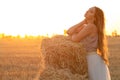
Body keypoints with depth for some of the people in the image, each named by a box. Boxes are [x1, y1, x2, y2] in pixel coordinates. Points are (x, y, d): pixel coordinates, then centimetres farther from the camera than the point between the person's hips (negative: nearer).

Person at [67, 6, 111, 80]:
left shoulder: (90, 26, -14)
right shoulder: (84, 26, 14)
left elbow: (75, 39, -14)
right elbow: (69, 32, 5)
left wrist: (72, 34, 10)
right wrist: (83, 22, 1)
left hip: (94, 61, -10)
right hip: (91, 60, 10)